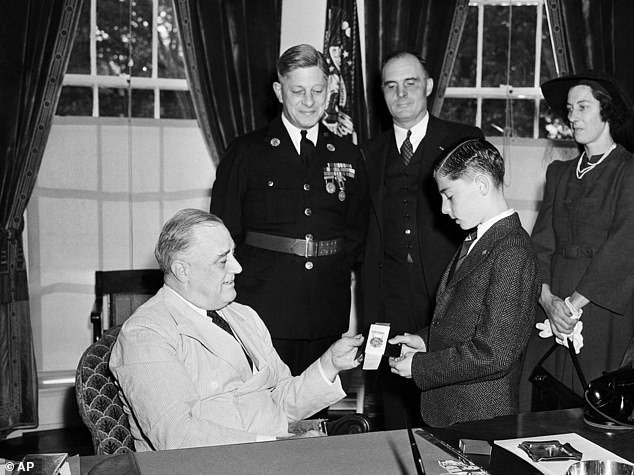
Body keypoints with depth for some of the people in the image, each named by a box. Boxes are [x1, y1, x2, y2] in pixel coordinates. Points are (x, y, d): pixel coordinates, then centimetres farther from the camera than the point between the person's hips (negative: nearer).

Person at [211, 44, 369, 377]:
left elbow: (357, 231, 17)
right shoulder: (245, 153, 3)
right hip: (261, 310, -2)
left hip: (328, 313, 3)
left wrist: (333, 269, 4)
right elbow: (223, 232, 2)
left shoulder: (348, 157, 12)